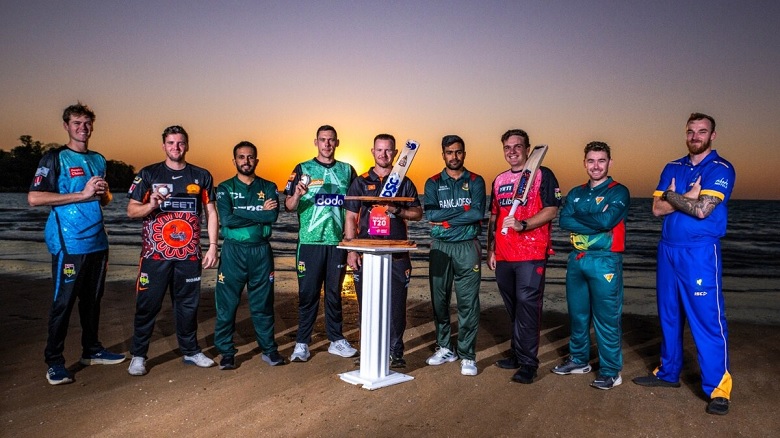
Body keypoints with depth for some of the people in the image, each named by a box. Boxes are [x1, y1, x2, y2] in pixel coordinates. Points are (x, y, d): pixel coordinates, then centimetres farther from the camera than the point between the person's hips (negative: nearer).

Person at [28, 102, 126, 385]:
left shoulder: (98, 160, 16)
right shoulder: (54, 158, -3)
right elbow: (34, 198, -14)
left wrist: (103, 192, 0)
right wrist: (82, 194, -16)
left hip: (98, 242, 6)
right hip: (69, 244, -6)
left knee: (93, 299, 14)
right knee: (63, 302, -2)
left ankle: (92, 351, 26)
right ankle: (54, 362, 8)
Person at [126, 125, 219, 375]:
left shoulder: (201, 176, 9)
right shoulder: (148, 174, 4)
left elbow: (211, 213, 9)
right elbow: (131, 211, 4)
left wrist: (212, 247, 2)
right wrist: (151, 205, -18)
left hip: (189, 254, 2)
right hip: (155, 253, -1)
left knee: (188, 304, 9)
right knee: (148, 305, 2)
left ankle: (190, 351, 22)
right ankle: (138, 356, 15)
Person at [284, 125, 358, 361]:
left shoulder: (347, 171, 12)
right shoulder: (302, 169, 5)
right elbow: (289, 206, -2)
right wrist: (297, 194, -22)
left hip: (338, 242, 2)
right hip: (309, 242, -2)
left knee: (334, 293, 10)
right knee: (308, 293, 0)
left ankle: (336, 340, 19)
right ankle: (302, 343, 9)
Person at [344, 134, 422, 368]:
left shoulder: (404, 182, 11)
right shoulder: (360, 182, 11)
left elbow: (418, 213, 8)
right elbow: (350, 217, 8)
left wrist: (398, 210, -11)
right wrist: (351, 250, -1)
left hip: (397, 254, 0)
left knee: (396, 304, 1)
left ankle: (395, 352, 13)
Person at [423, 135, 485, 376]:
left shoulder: (475, 181, 6)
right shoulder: (433, 183, 8)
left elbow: (478, 213, -10)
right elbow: (430, 215, -8)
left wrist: (445, 219, -10)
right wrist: (463, 210, -11)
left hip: (468, 247, -2)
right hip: (440, 247, 2)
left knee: (468, 302, -4)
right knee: (439, 299, 7)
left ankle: (467, 355, 4)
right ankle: (444, 348, 21)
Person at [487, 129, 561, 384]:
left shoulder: (542, 175, 0)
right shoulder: (499, 180, 17)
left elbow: (551, 210, -9)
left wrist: (523, 225, -22)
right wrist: (490, 249, 16)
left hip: (531, 254, -6)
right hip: (503, 255, 6)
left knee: (527, 305, -8)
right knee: (513, 308, 14)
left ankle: (528, 363, -1)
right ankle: (517, 354, 25)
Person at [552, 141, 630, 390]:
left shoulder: (618, 192, -2)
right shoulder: (575, 193, 13)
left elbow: (607, 220, -19)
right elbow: (564, 221, -4)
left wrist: (579, 217, -5)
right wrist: (595, 224, -13)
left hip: (605, 262, -5)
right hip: (576, 260, 5)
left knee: (606, 318, -1)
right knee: (577, 314, 15)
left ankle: (611, 371, 10)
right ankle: (579, 360, 30)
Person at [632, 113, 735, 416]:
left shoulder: (721, 169, -4)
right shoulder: (672, 168, 13)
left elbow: (702, 209, -16)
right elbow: (657, 208, 2)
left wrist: (671, 195, -4)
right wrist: (687, 197, -11)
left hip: (700, 253, -6)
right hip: (668, 251, 6)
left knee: (707, 318, -6)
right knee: (669, 314, 13)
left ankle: (718, 387, 4)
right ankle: (668, 372, 26)